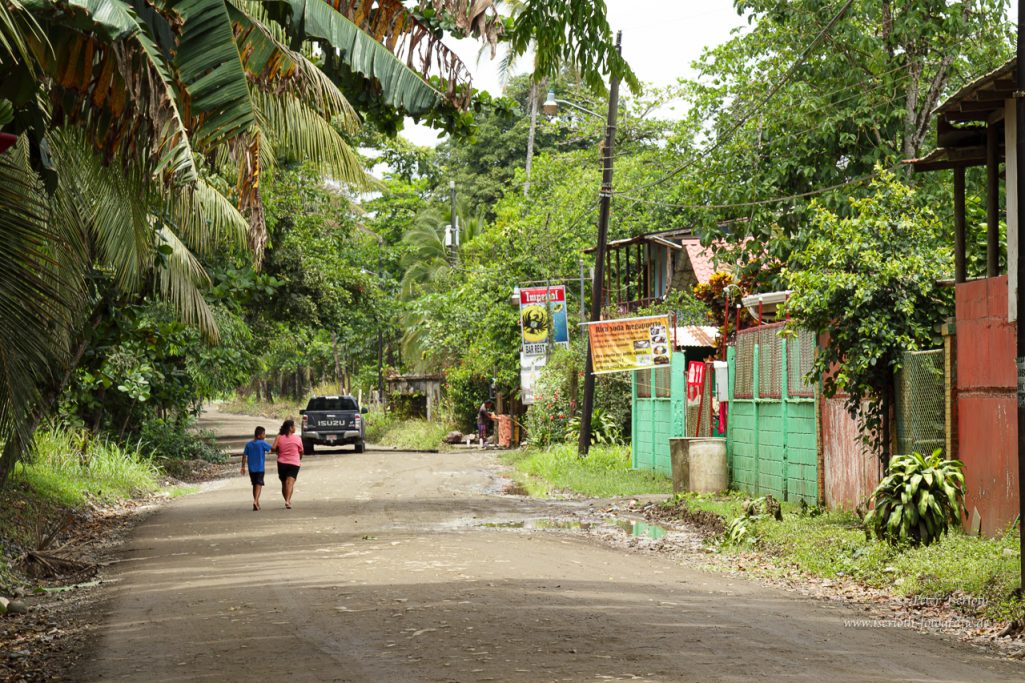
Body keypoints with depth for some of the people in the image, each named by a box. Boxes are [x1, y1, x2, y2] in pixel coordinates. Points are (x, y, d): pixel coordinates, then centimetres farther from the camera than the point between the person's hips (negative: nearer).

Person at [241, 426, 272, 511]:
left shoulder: (249, 444, 6)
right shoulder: (262, 443, -8)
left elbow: (244, 456, 4)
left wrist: (243, 467, 8)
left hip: (251, 468, 5)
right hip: (260, 468, -5)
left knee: (255, 485, 16)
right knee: (259, 484, -8)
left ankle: (257, 503, 23)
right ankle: (255, 500, -29)